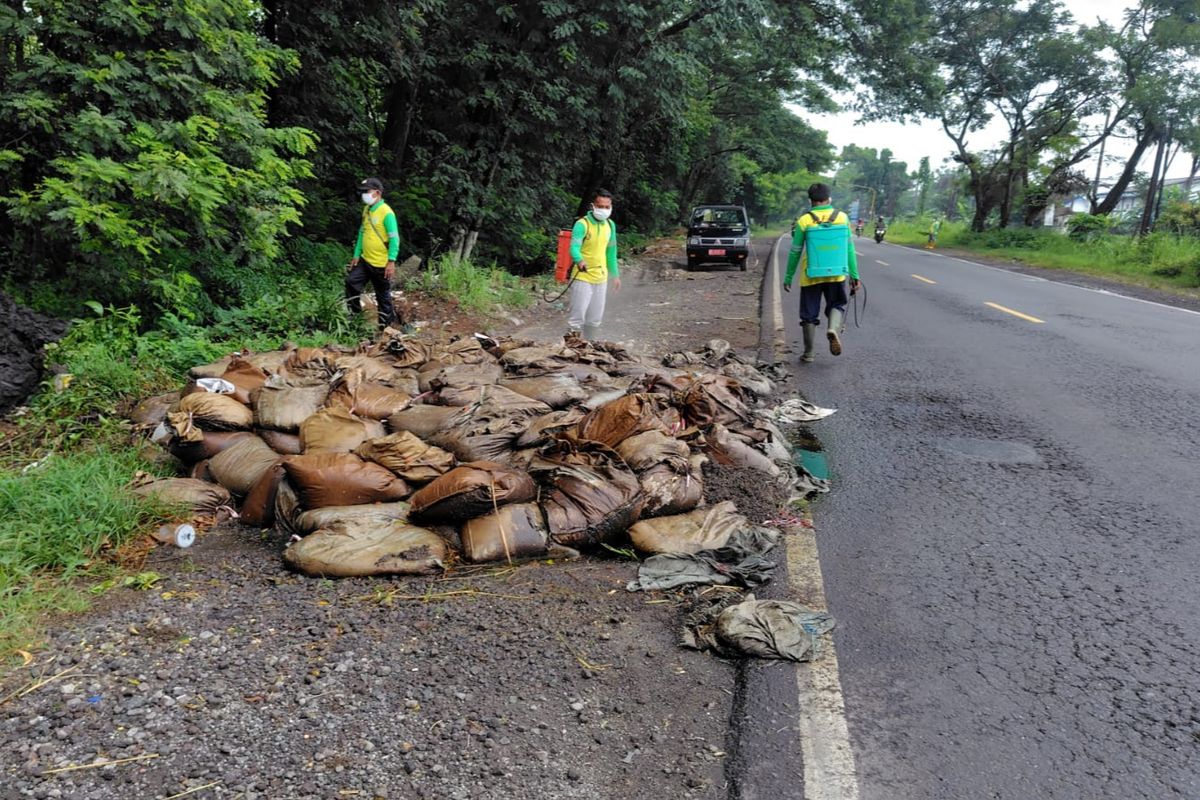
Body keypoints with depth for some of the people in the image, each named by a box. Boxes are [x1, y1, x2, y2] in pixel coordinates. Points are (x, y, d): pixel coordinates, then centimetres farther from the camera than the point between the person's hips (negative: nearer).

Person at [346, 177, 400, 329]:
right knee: (351, 282, 5)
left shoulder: (386, 213, -17)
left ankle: (385, 325, 20)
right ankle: (354, 315, 21)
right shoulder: (366, 210, 8)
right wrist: (356, 255, 14)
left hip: (381, 264, -7)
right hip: (364, 260, 8)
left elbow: (394, 239, -18)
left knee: (383, 296, 5)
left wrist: (391, 262, -22)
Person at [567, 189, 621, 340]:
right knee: (577, 318, -8)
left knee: (595, 320, 15)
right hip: (582, 278, -6)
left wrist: (615, 275, 19)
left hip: (601, 278, 6)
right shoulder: (582, 224, -15)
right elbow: (574, 247, -29)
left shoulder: (610, 225, 6)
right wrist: (580, 261, -50)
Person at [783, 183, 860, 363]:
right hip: (837, 275, 1)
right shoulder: (842, 217, -1)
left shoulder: (804, 221, -6)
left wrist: (788, 277, 8)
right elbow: (849, 249, 2)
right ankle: (834, 328, -11)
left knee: (809, 315, 11)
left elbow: (795, 252, -2)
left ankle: (808, 353, 16)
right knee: (837, 305, 20)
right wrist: (854, 275, 9)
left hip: (811, 276, -1)